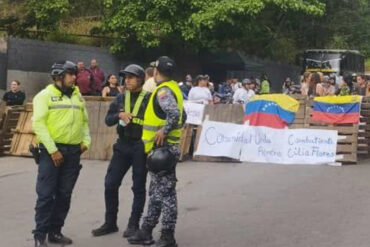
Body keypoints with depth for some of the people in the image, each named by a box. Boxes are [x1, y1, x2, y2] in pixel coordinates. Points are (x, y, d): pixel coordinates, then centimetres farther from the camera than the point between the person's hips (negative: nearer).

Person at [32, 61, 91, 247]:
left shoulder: (78, 96, 15)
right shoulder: (45, 95, -4)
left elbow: (84, 121, 20)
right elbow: (38, 124, -11)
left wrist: (86, 140, 2)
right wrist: (52, 149, -16)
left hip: (73, 151, 5)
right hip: (52, 150, -5)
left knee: (64, 194, 8)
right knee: (46, 194, -5)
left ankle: (55, 231, 18)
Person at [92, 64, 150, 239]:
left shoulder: (148, 99, -6)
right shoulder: (120, 98, 9)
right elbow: (108, 120, 8)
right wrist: (119, 115, -11)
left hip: (140, 146, -5)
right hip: (122, 145, 5)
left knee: (138, 187, 5)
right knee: (110, 184, 4)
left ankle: (133, 225, 16)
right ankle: (110, 223, 17)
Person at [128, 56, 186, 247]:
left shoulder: (163, 90, -15)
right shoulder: (173, 88, 15)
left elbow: (174, 114, -31)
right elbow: (182, 116, 23)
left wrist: (164, 131, -21)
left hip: (162, 148, -10)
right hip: (163, 147, 10)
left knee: (165, 192, -4)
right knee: (156, 192, 15)